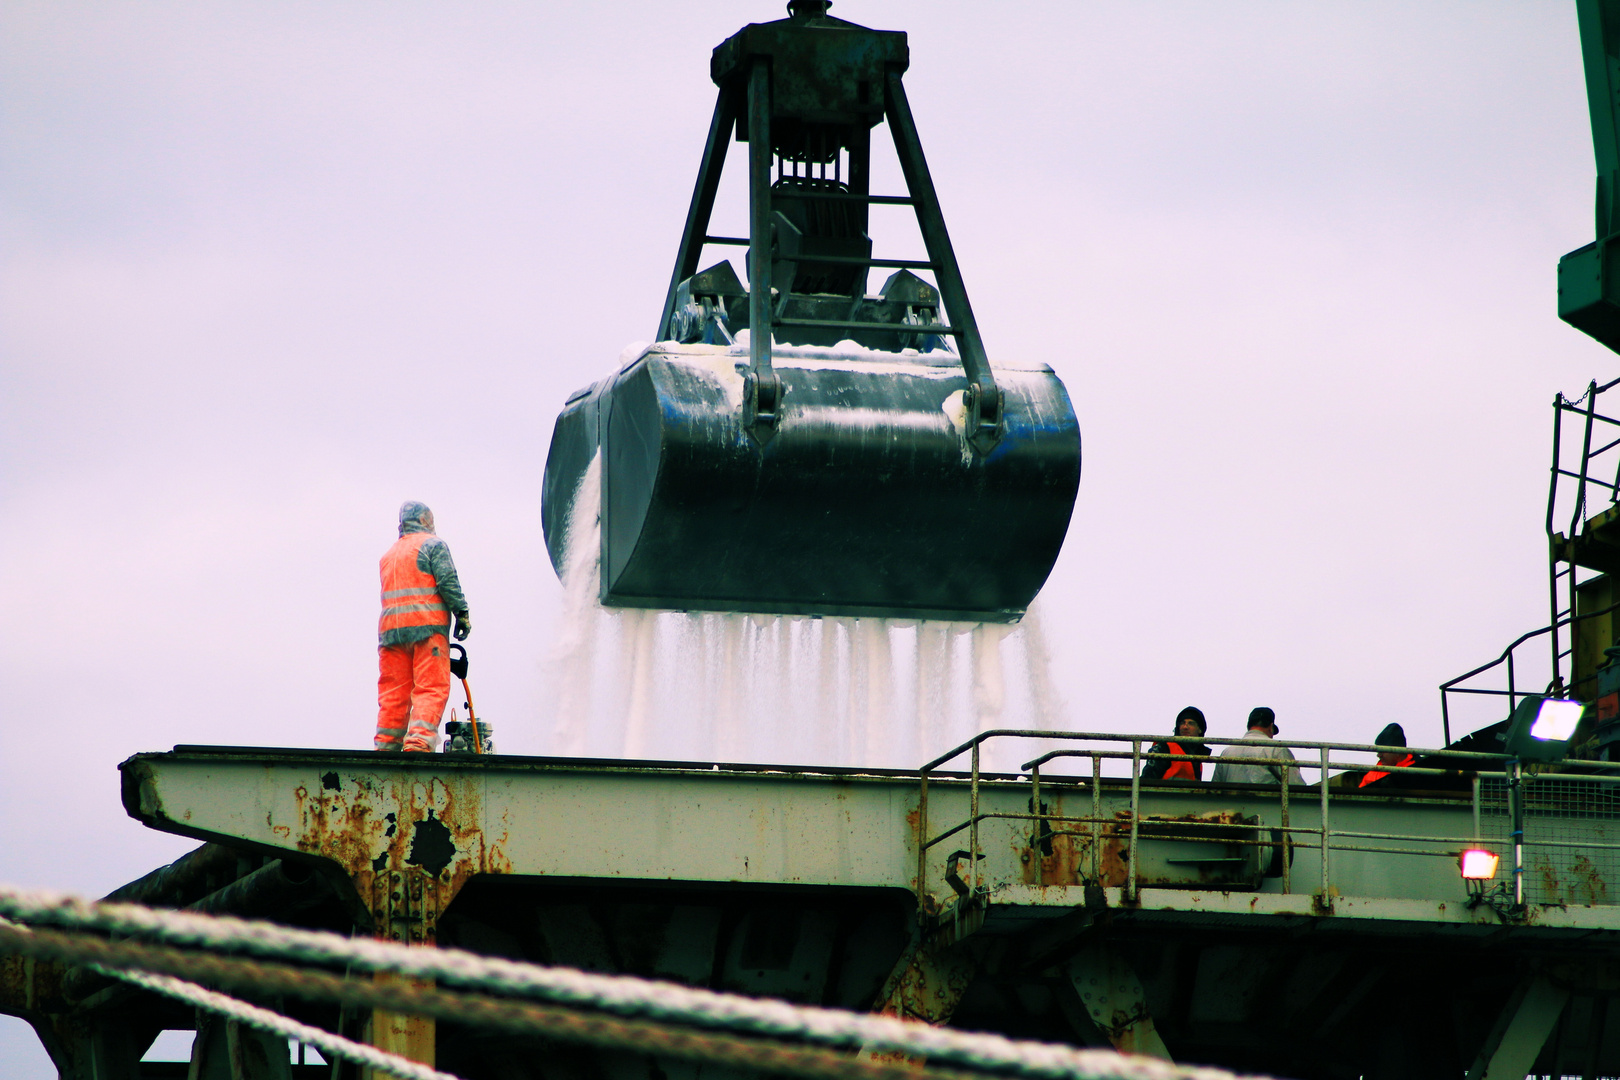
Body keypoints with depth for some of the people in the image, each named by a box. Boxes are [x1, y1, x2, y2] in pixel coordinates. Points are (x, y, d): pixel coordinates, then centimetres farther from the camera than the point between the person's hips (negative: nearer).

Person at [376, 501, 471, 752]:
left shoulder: (389, 554, 25)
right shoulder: (432, 545, 3)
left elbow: (390, 591, 20)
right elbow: (448, 581, -8)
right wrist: (462, 613, -4)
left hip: (390, 627, 6)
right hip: (427, 624, -6)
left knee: (392, 691, 5)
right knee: (431, 687, -9)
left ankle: (386, 745, 0)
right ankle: (418, 739, -25)